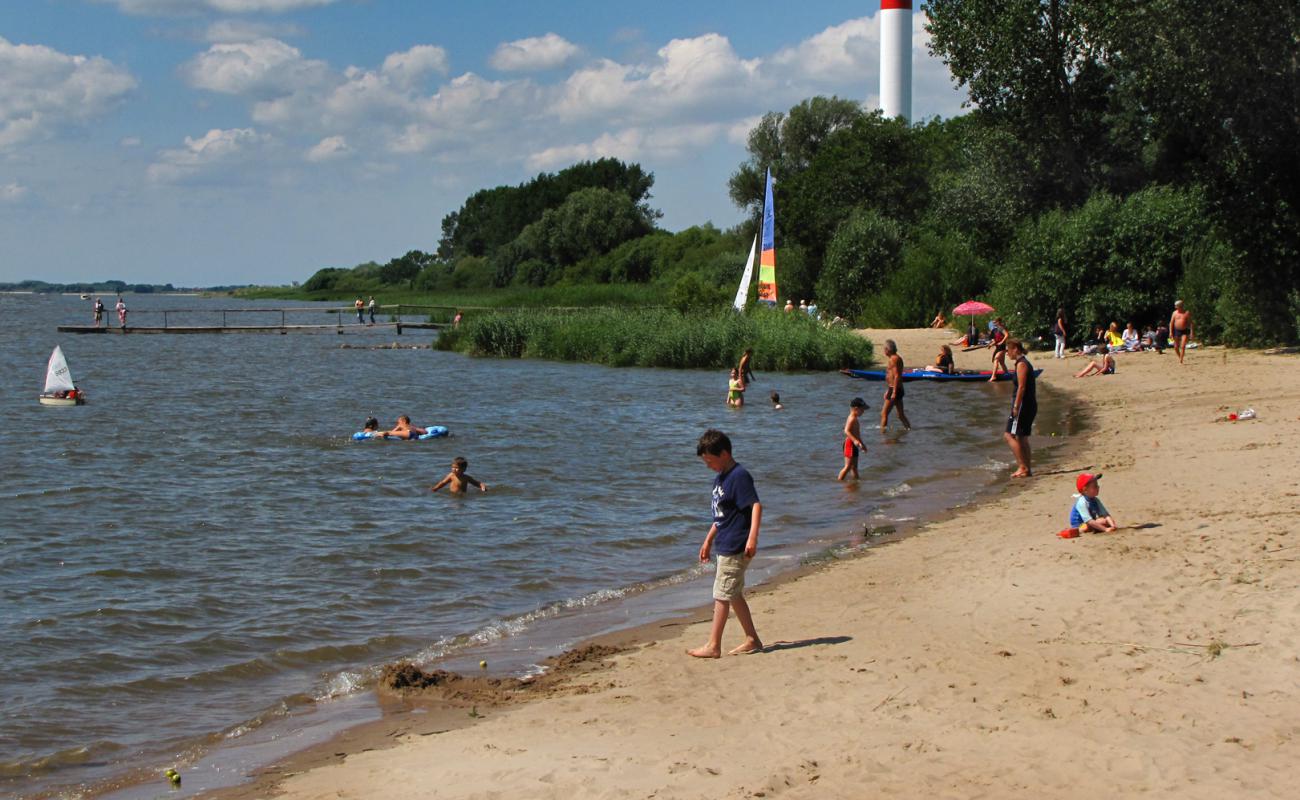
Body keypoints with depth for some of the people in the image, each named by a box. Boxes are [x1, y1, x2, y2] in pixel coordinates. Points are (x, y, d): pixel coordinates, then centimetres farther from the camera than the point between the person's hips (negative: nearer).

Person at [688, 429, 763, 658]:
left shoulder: (739, 476, -16)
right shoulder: (720, 478, 14)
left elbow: (756, 505, -23)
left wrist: (752, 538, -31)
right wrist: (708, 540, 26)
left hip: (735, 547, -10)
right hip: (725, 546, 10)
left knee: (722, 595, -5)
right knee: (734, 595, 14)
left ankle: (713, 646, 0)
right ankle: (752, 639, 22)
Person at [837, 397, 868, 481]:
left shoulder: (855, 419, 17)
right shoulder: (852, 419, -15)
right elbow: (846, 431, -29)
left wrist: (862, 444, 35)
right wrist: (855, 440, -40)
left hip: (854, 445, 11)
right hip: (850, 444, -11)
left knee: (854, 466, 17)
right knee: (848, 466, -9)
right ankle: (839, 481, -6)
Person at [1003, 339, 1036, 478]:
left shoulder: (1021, 364, -13)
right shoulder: (1025, 363, 17)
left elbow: (1021, 387, -19)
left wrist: (1016, 407, -20)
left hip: (1023, 404, -10)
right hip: (1030, 405, 10)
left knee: (1010, 435, -9)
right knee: (1022, 437, 14)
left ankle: (1022, 467, -12)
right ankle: (1027, 468, 16)